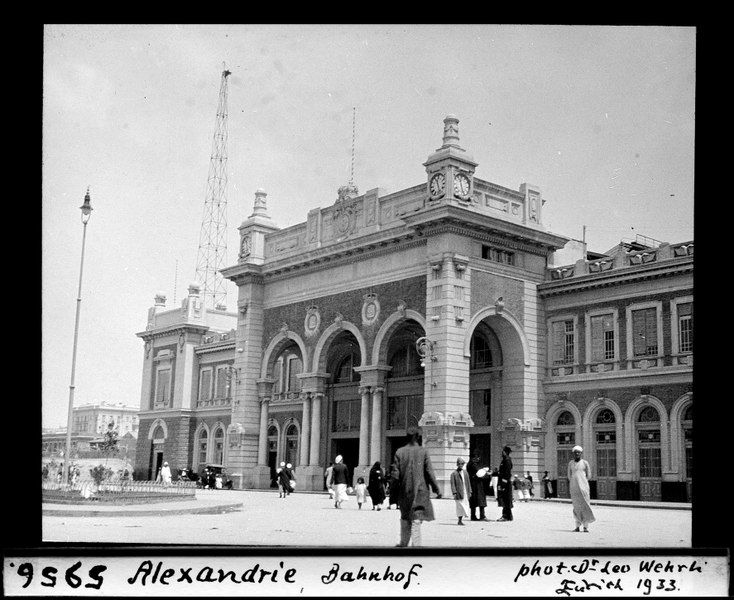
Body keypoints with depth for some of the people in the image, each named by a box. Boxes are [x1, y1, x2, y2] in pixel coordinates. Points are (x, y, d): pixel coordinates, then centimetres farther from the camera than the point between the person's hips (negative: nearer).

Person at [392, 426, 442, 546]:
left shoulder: (400, 452, -1)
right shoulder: (423, 452, -5)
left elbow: (396, 475, -2)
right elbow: (429, 473, -6)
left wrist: (393, 494, 4)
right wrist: (436, 489, 2)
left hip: (404, 491, 2)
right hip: (420, 491, -2)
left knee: (405, 517, 18)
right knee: (416, 519, -1)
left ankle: (403, 543, 26)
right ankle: (416, 545, -9)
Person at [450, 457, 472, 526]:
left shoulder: (466, 473, 15)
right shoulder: (454, 474, -2)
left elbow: (468, 483, 17)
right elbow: (453, 484, -5)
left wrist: (469, 492, 12)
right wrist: (454, 492, -13)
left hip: (465, 493, 5)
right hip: (459, 493, -5)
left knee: (465, 506, 4)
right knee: (460, 506, -6)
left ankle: (460, 520, 13)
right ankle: (460, 520, 1)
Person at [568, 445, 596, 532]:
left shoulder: (585, 463, 1)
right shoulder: (570, 463, 8)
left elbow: (588, 475, 9)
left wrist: (583, 482, 10)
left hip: (583, 486, -2)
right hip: (574, 487, 2)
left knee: (585, 505, -5)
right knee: (576, 507, 3)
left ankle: (585, 526, -2)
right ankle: (577, 526, 6)